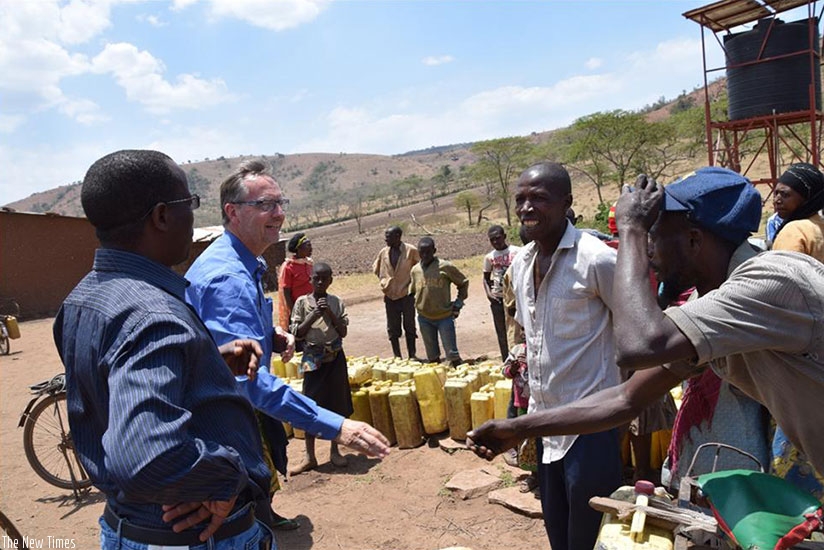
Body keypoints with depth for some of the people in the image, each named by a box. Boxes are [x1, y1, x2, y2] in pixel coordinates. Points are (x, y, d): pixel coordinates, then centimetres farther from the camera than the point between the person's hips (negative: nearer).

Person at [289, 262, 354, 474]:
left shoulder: (336, 302, 0)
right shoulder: (302, 302, -2)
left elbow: (343, 332, -3)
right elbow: (297, 334, -4)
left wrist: (330, 313, -15)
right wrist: (314, 315, -15)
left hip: (335, 357, 1)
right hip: (313, 358, -1)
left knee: (337, 404, 8)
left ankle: (335, 450, 23)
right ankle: (310, 456, 11)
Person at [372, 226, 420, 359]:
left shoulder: (411, 251, -10)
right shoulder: (383, 252, 2)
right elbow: (376, 269, 18)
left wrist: (413, 282, -1)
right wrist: (384, 281, 8)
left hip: (406, 294, -3)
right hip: (390, 295, 4)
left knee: (409, 326, 6)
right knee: (392, 328, 8)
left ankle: (412, 355, 17)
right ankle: (397, 357, 18)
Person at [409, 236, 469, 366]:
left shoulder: (445, 267, -9)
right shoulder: (415, 270, 4)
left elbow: (463, 282, 3)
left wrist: (458, 302, -2)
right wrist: (412, 303, 10)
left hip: (444, 317, -4)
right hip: (424, 318, 4)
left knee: (452, 353, -3)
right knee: (432, 356, 13)